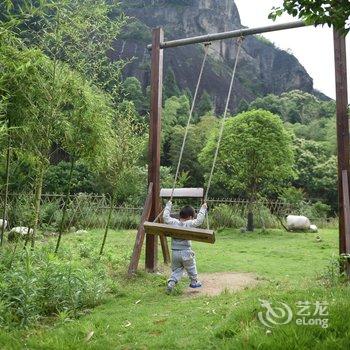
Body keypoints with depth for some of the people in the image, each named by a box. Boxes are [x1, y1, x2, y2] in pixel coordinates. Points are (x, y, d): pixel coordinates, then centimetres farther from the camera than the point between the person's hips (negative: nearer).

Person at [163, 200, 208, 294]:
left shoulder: (173, 222, -2)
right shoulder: (189, 224, -12)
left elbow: (165, 217, 7)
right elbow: (199, 220, -11)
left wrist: (168, 205, 18)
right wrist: (203, 209, -1)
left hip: (174, 252, 3)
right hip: (186, 253, -3)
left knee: (176, 270, 14)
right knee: (191, 268, 21)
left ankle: (171, 282, -4)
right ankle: (194, 282, 35)